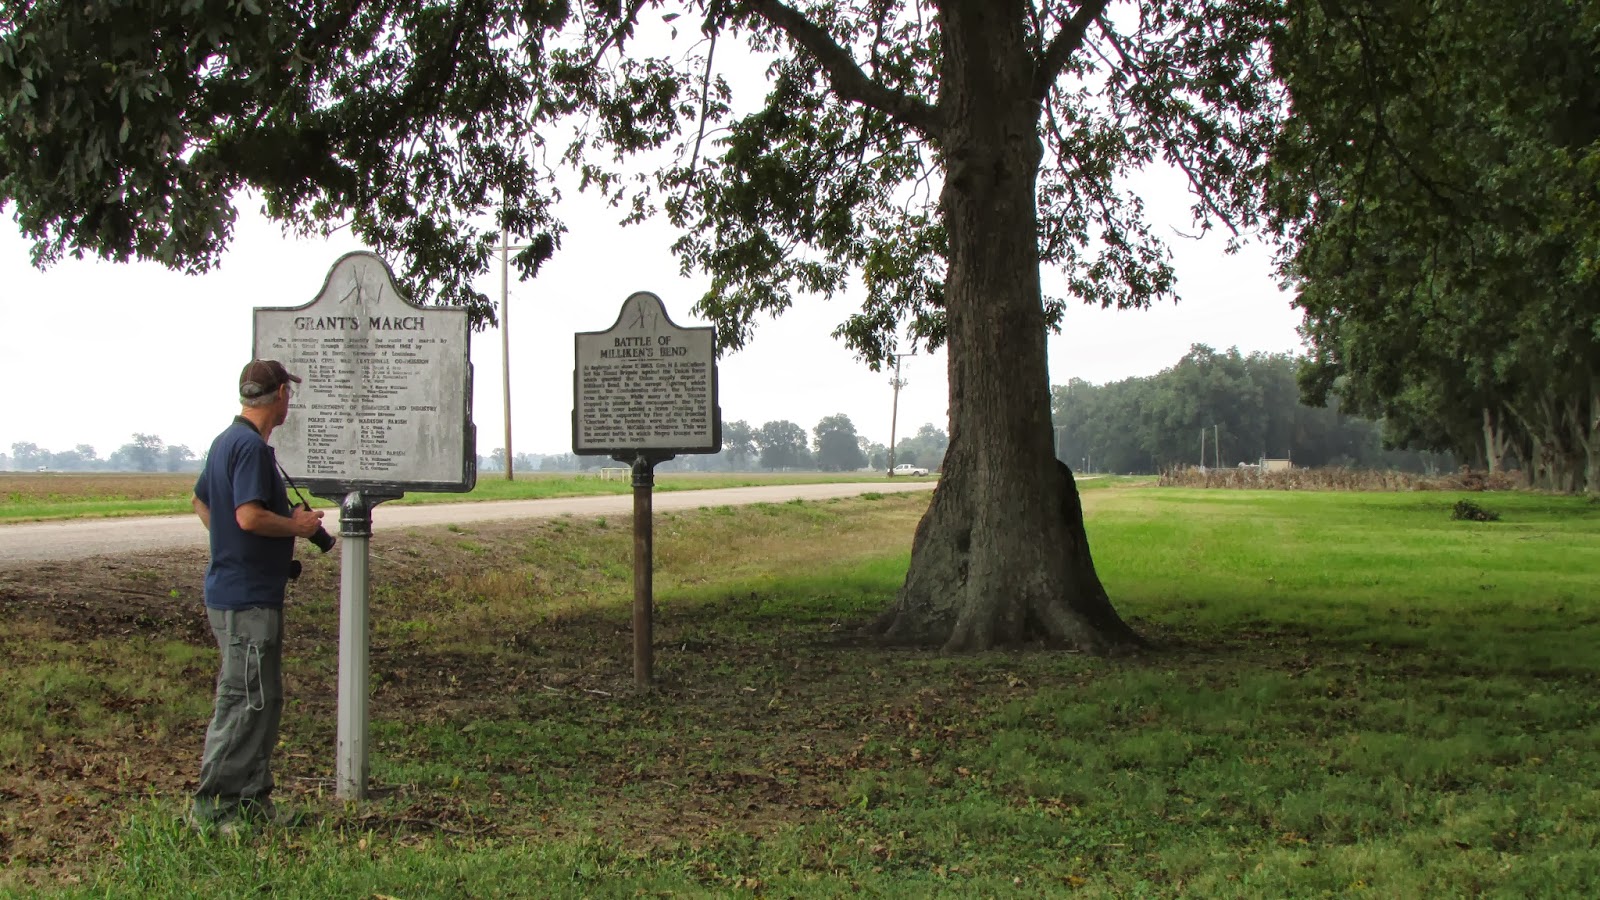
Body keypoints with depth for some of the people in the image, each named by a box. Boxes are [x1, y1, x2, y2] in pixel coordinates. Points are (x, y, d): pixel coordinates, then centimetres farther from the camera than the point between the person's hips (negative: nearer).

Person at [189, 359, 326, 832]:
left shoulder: (226, 441, 15)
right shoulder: (251, 446, -17)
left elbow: (201, 503, 26)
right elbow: (250, 516, -26)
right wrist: (298, 525, -11)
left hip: (231, 590, 11)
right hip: (247, 597, -11)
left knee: (263, 699, 15)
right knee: (246, 701, -5)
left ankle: (252, 798, 20)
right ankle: (212, 805, 1)